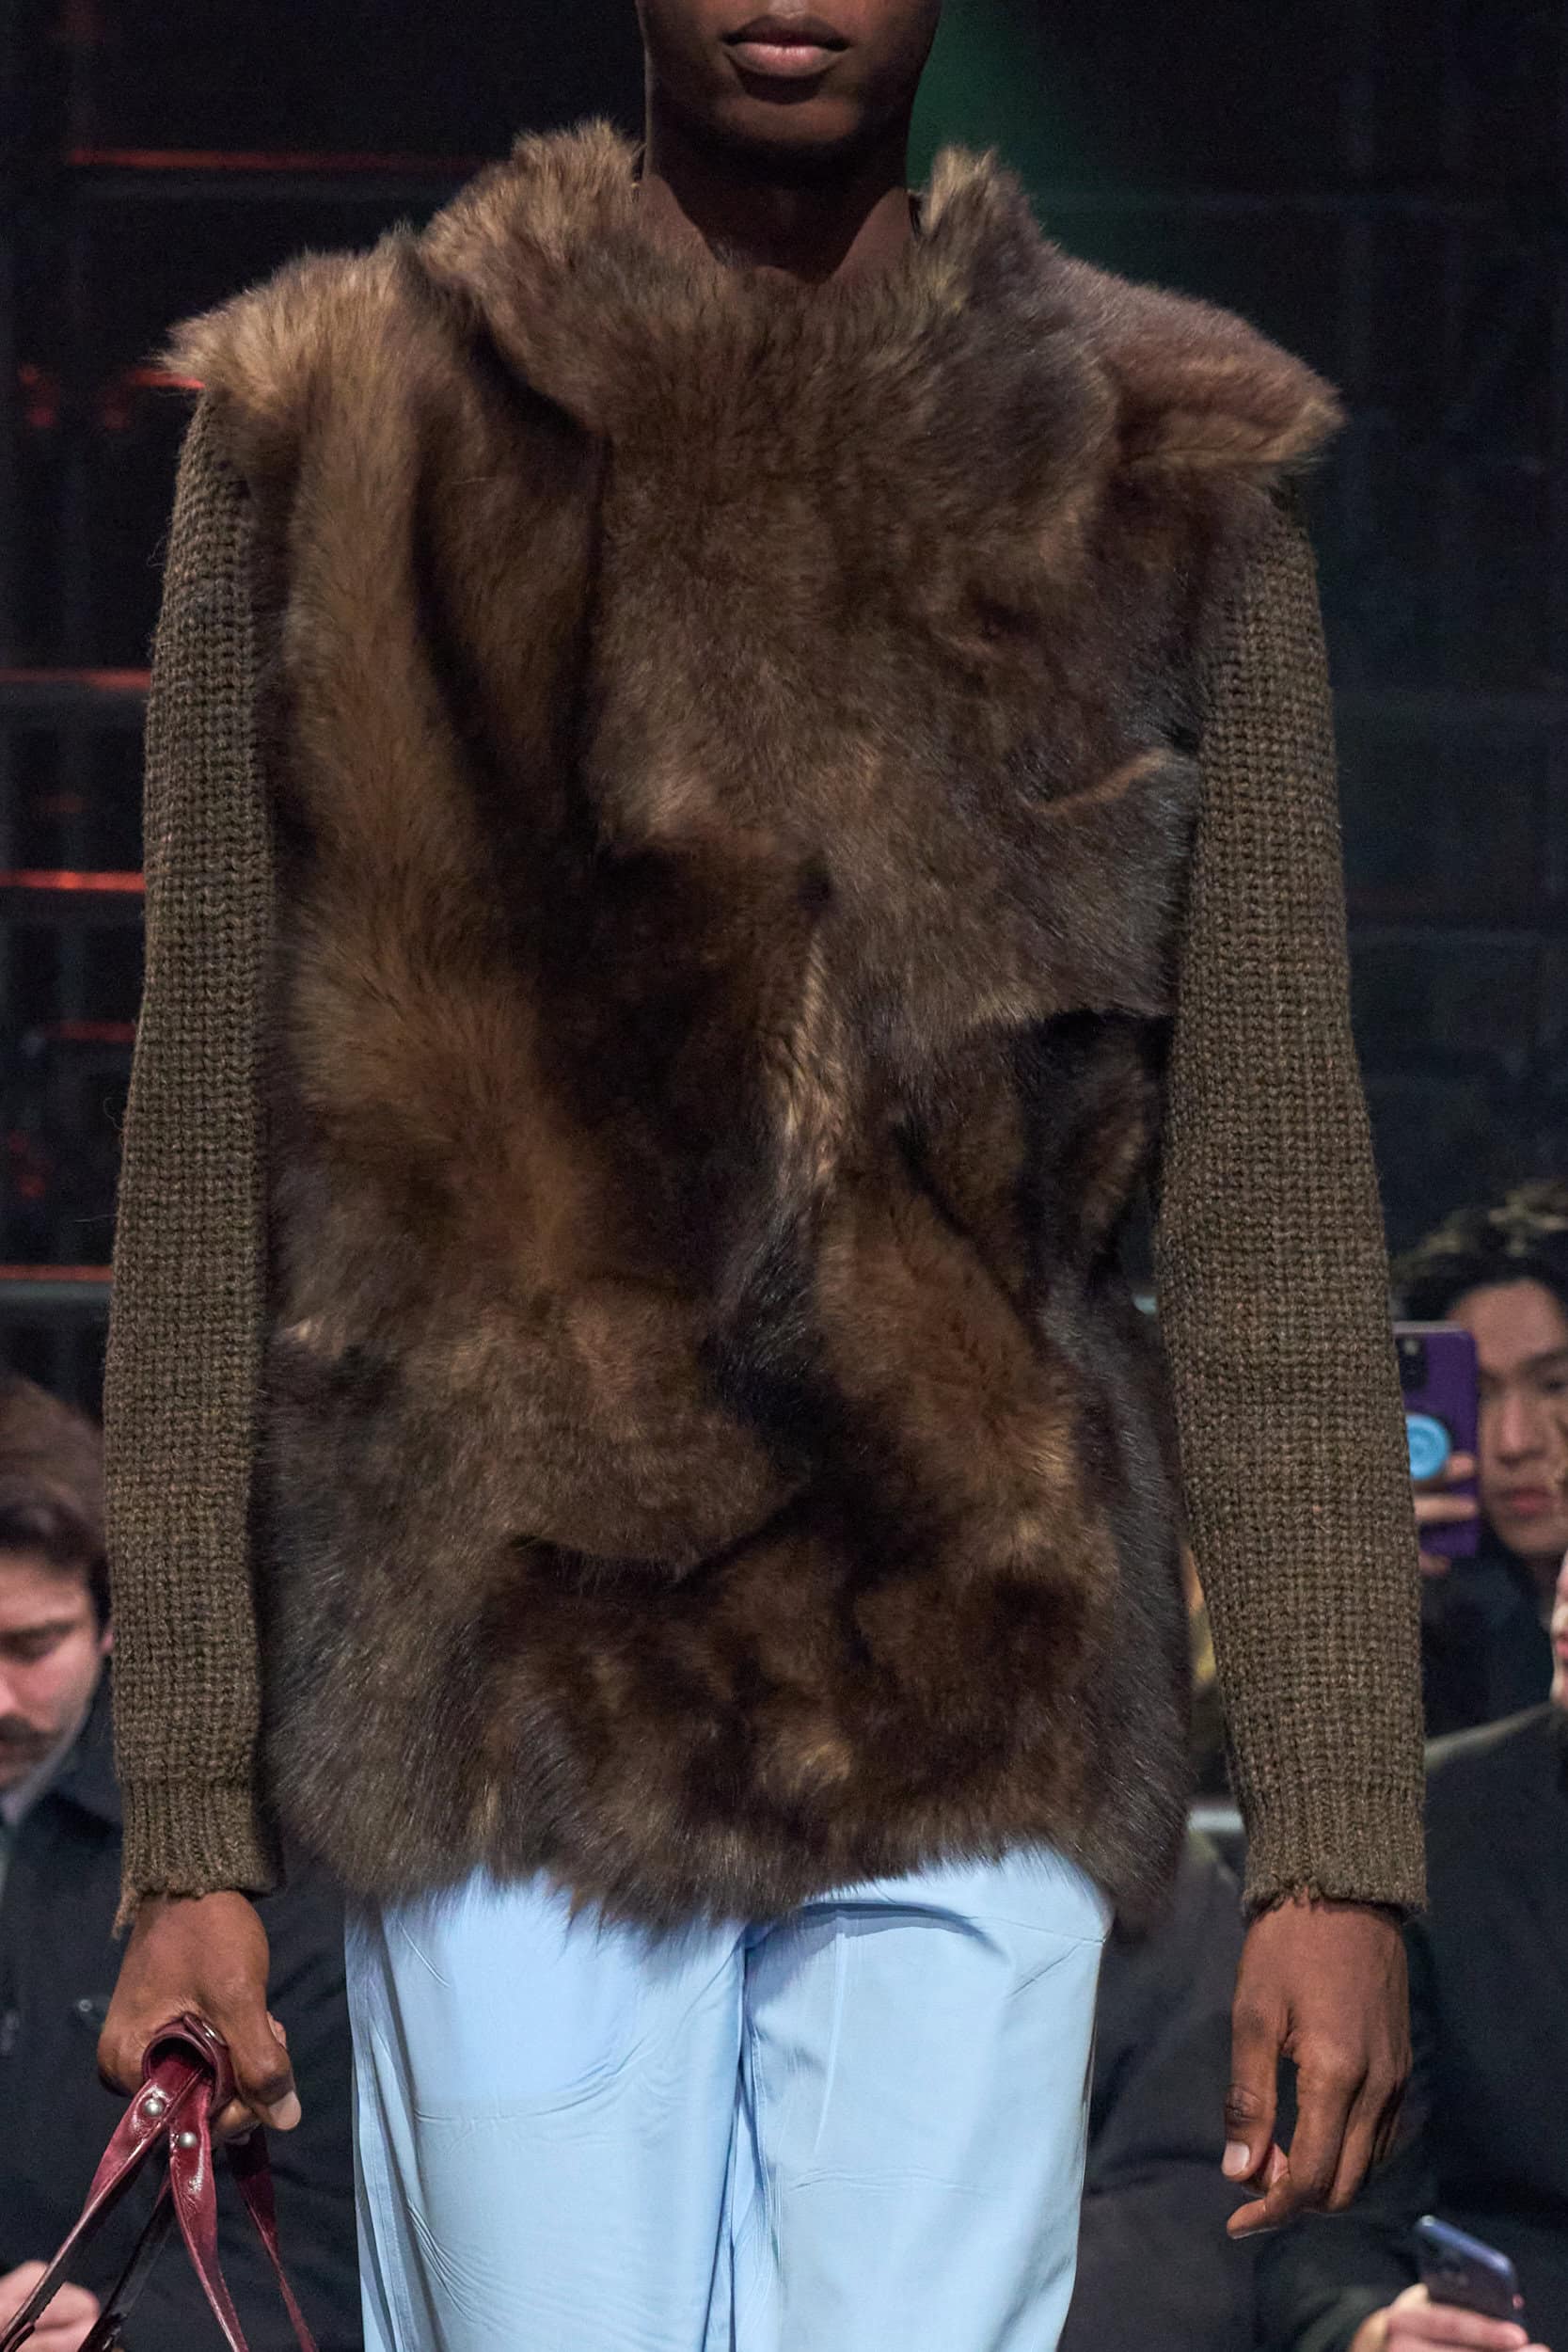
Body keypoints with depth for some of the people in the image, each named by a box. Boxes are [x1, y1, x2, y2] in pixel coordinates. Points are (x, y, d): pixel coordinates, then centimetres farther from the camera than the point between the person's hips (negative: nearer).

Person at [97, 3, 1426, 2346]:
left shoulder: (1167, 479, 7)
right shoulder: (333, 440, 5)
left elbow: (1272, 1192, 5)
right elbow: (209, 1169, 5)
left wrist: (1338, 1846, -1)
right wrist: (191, 1834, 1)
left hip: (978, 1719, 1)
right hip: (513, 1700, 0)